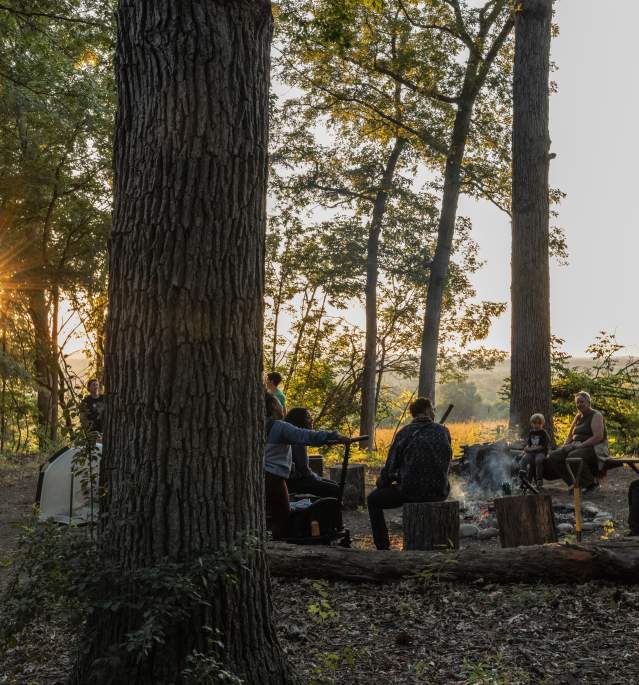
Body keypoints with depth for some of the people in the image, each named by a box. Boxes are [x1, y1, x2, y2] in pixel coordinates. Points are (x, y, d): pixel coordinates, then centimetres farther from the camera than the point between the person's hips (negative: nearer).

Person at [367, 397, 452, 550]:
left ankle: (383, 547, 13)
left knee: (373, 500, 18)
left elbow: (390, 467, -7)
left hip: (412, 491, -4)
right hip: (439, 492, 5)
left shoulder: (405, 433, -8)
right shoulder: (443, 431, 2)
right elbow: (445, 462, 13)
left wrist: (381, 482, 17)